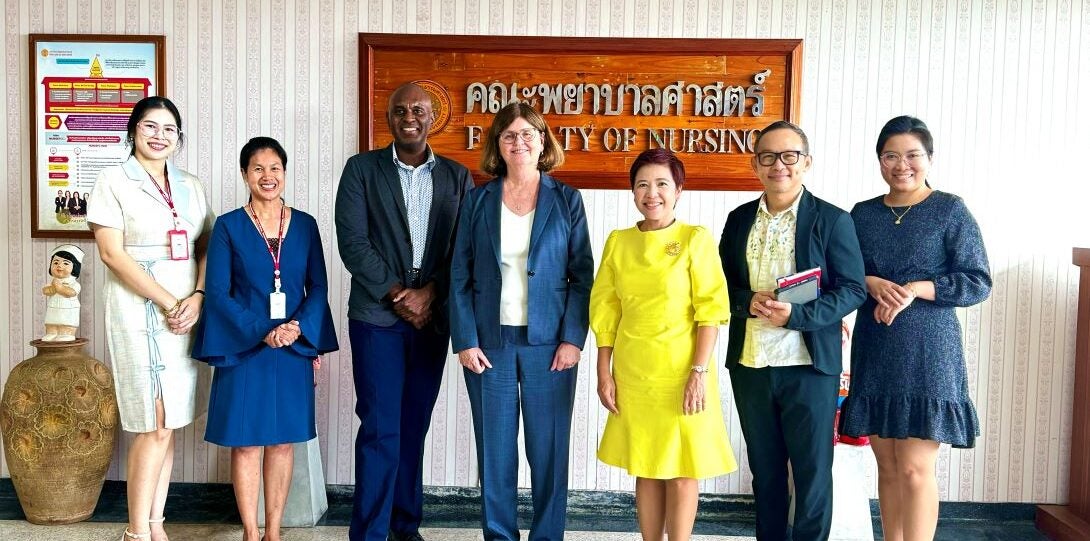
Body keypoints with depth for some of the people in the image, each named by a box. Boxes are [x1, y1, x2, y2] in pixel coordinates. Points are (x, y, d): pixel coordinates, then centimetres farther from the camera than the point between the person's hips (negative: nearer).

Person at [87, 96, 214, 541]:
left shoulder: (190, 186, 13)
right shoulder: (114, 181, -1)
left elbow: (206, 248, 11)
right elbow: (112, 253, -8)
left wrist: (196, 298, -7)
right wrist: (168, 303, -13)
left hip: (189, 310, 5)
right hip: (140, 310, -5)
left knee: (168, 424, 8)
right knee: (156, 424, -7)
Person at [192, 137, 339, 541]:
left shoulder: (305, 224, 6)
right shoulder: (228, 226, -1)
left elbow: (318, 287, 4)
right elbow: (217, 292, -6)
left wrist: (298, 327, -13)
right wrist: (261, 332, -17)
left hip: (294, 348, 2)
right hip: (243, 348, -2)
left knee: (283, 440, 8)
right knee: (245, 442, 3)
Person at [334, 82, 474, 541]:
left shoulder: (457, 176, 8)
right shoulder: (362, 169, 2)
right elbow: (352, 242, -5)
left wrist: (428, 293, -10)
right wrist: (398, 295, -11)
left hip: (432, 317, 2)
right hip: (377, 317, -2)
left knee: (414, 426, 10)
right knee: (380, 429, -4)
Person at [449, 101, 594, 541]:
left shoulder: (567, 200, 3)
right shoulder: (477, 201, 5)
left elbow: (582, 275, 1)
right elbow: (460, 278, 3)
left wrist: (573, 338, -8)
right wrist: (465, 341, -5)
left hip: (549, 344, -1)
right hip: (489, 343, 1)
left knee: (549, 449, 5)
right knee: (494, 450, 7)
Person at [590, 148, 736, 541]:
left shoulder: (695, 239, -6)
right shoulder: (618, 242, 5)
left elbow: (711, 309, -9)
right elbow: (606, 310, 7)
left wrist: (699, 371, -15)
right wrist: (604, 372, 3)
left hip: (680, 373, -3)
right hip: (633, 374, 4)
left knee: (682, 470, 4)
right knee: (645, 468, 13)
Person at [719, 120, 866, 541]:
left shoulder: (832, 220, -4)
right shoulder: (739, 219, 8)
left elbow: (852, 290, -7)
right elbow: (721, 284, 10)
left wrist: (796, 314, -21)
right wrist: (748, 301, -12)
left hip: (809, 367, -4)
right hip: (749, 365, 4)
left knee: (813, 471, 6)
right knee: (765, 470, 15)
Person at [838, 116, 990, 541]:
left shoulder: (950, 210, -2)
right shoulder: (862, 215, 9)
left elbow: (978, 282, -5)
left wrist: (915, 289, -18)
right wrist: (872, 283, -11)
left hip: (928, 352, -4)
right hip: (873, 351, 4)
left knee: (916, 469, -6)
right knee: (888, 466, 9)